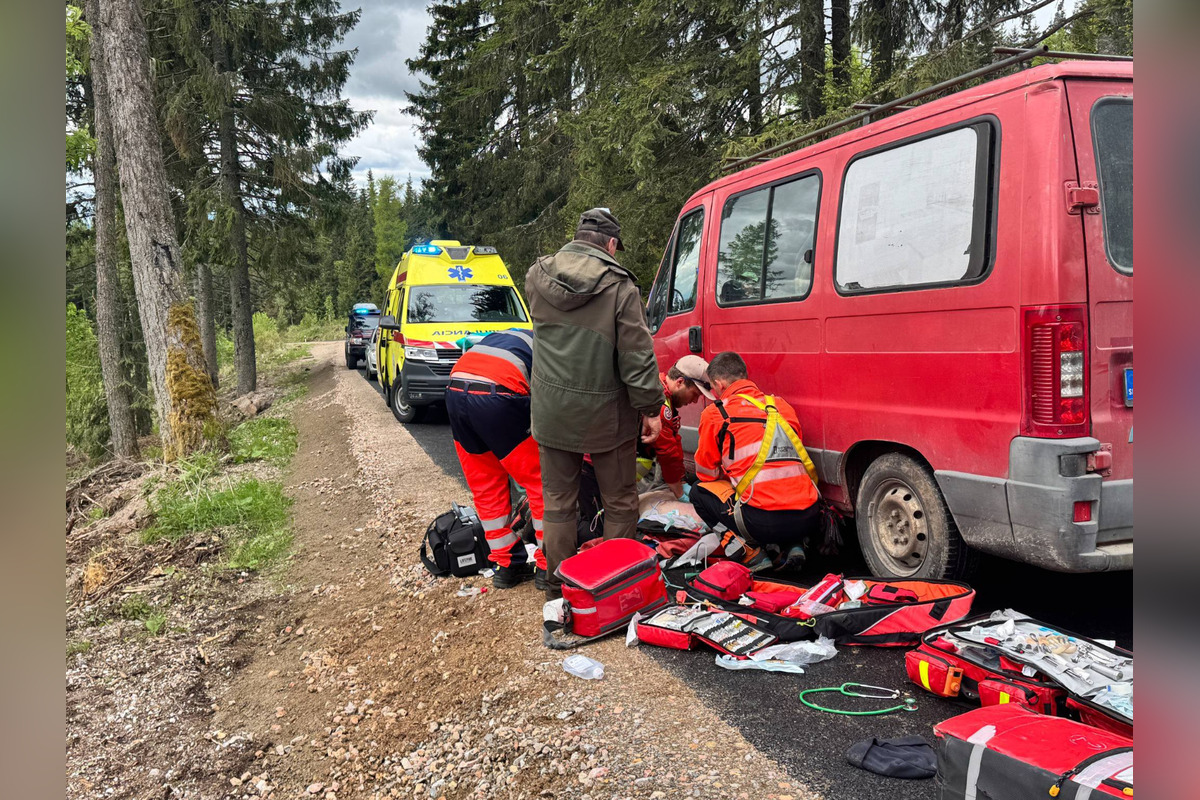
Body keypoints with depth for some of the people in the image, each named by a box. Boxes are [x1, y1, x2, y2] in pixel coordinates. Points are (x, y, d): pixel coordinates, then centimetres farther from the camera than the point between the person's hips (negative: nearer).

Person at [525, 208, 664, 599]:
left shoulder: (537, 276, 0)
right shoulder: (619, 286, -14)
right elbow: (637, 354, -13)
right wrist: (650, 408, -5)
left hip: (552, 411, 4)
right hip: (605, 414, -4)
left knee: (558, 502, 15)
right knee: (620, 502, 12)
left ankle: (558, 587, 23)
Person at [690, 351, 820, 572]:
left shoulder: (716, 414, 4)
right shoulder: (782, 405, 19)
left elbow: (706, 472, 16)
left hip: (764, 523, -6)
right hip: (810, 520, 6)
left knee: (700, 493, 19)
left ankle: (750, 553, 4)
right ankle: (791, 547, 13)